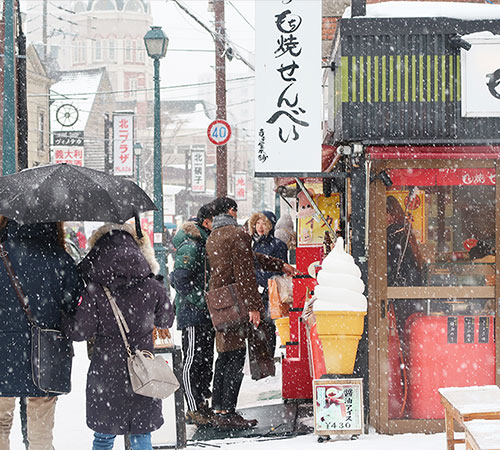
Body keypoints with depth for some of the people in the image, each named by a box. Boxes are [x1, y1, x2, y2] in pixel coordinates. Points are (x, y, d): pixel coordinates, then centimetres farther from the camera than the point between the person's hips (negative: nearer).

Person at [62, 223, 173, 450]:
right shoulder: (152, 287, -5)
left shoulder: (94, 291, -11)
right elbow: (165, 321, 10)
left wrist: (65, 321, 11)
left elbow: (80, 332, -9)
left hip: (106, 371, -1)